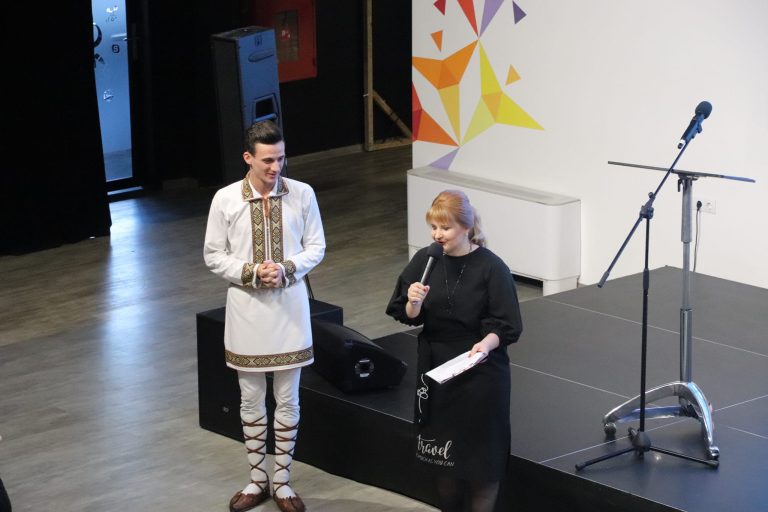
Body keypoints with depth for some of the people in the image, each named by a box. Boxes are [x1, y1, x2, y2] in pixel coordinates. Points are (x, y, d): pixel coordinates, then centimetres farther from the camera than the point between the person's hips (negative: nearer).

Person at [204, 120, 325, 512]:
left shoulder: (302, 194, -7)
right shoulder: (225, 199, -8)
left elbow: (316, 246, 1)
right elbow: (213, 256, -2)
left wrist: (287, 270, -17)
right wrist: (251, 273, -17)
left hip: (290, 308, 0)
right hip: (247, 309, 0)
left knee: (287, 399, 8)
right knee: (251, 400, 10)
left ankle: (282, 480, 21)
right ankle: (257, 479, 25)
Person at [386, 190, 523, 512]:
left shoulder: (490, 267, -13)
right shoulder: (425, 261, -2)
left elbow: (508, 326, -11)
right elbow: (408, 316, 3)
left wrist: (486, 343, -31)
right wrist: (414, 304, -19)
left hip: (479, 373, -4)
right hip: (434, 367, 4)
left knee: (480, 454, 3)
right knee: (441, 452, 13)